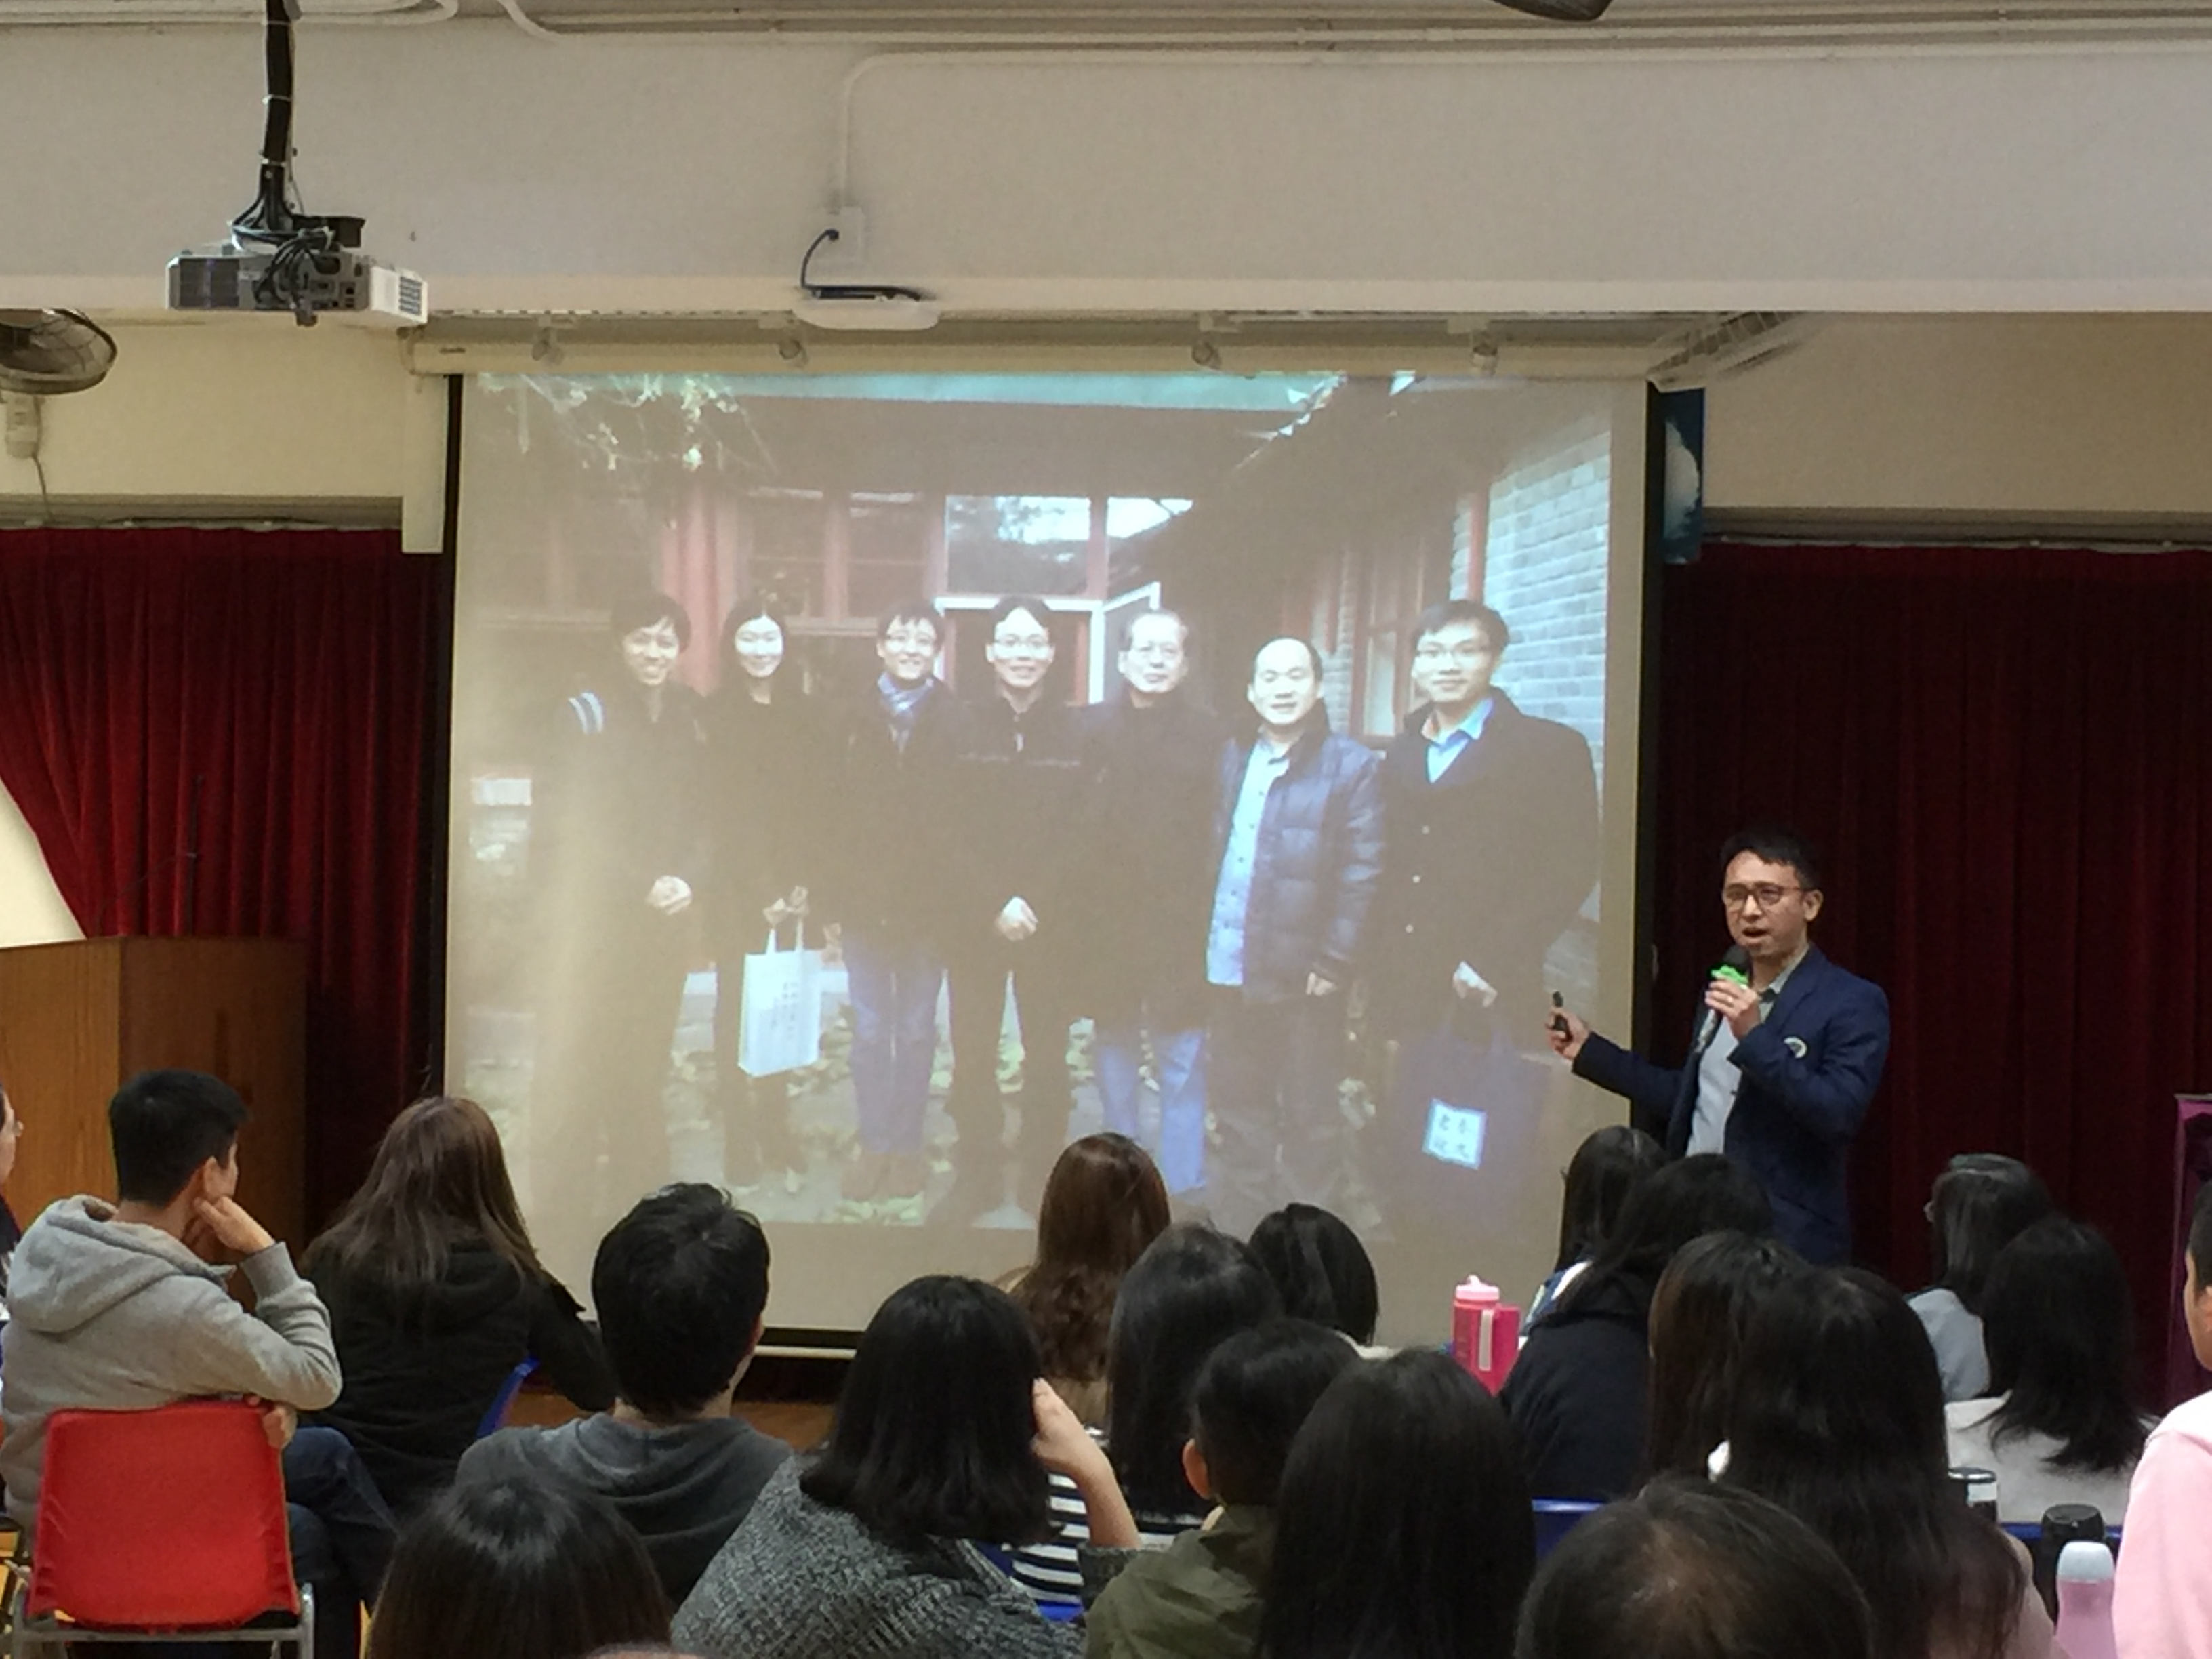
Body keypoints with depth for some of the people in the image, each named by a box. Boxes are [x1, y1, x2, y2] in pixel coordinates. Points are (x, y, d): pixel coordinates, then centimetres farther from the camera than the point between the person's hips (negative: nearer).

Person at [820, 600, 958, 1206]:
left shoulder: (953, 722, -4)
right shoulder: (854, 721, 2)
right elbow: (833, 811, 1)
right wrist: (831, 900, -3)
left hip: (928, 901, -1)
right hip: (865, 900, 2)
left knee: (916, 1029, 8)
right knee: (870, 1029, 7)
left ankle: (905, 1145, 18)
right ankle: (874, 1145, 15)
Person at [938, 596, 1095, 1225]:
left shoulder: (1074, 732, 2)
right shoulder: (961, 727, 1)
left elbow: (1079, 834, -1)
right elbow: (948, 831, -3)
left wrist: (1036, 903, -13)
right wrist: (995, 902, -12)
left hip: (1054, 924, 0)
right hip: (972, 920, 0)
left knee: (1047, 1054, 4)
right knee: (973, 1055, 1)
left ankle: (1042, 1174, 14)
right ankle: (977, 1175, 12)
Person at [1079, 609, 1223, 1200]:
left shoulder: (1208, 735, -1)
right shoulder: (1094, 729, 3)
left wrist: (1213, 902, -10)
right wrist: (1079, 898, -5)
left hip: (1180, 922, -2)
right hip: (1108, 919, 2)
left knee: (1180, 1057, -2)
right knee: (1115, 1045, 11)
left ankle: (1182, 1184, 4)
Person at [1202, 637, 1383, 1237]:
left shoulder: (1351, 766, -5)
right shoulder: (1232, 759, 11)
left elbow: (1362, 873, -9)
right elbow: (1211, 852, 11)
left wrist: (1335, 962, -13)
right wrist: (1200, 940, 2)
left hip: (1303, 973, -5)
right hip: (1231, 969, 5)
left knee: (1309, 1114, 5)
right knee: (1238, 1105, 15)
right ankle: (1238, 1229, 27)